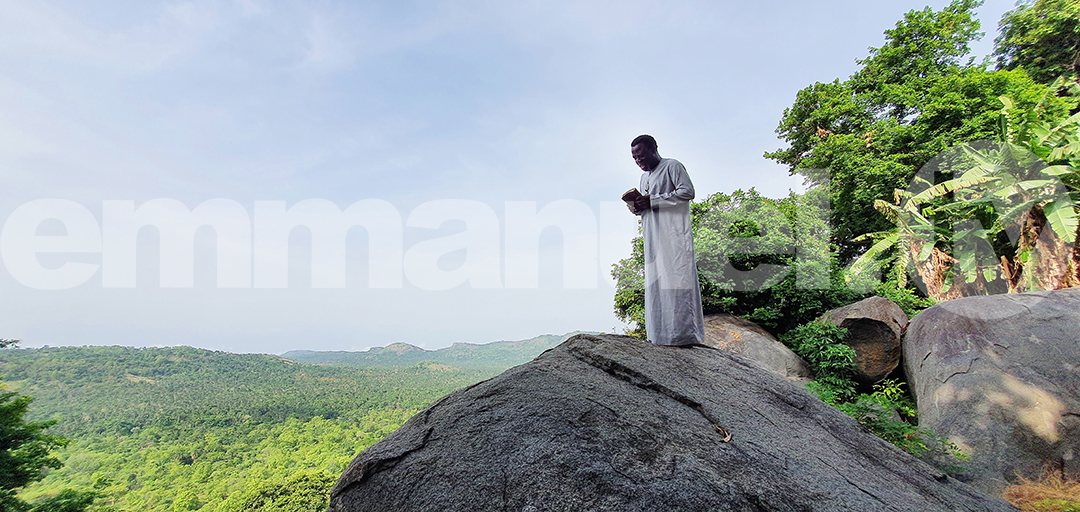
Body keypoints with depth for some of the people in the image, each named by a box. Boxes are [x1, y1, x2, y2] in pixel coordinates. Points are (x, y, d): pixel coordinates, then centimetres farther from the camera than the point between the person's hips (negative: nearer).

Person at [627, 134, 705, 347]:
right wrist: (637, 208, 4)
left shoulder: (672, 166, 0)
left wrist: (653, 201, -15)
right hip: (653, 239, 8)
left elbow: (687, 192, -11)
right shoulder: (644, 177, 24)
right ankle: (662, 335, 5)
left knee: (675, 279, -11)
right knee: (655, 282, 2)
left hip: (673, 236, -8)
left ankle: (684, 334, -8)